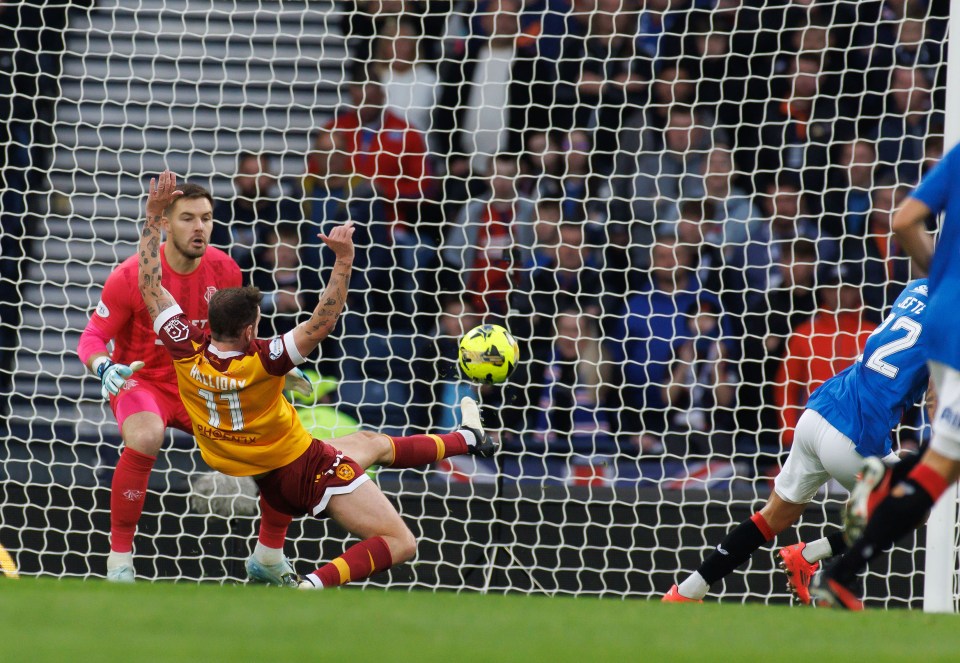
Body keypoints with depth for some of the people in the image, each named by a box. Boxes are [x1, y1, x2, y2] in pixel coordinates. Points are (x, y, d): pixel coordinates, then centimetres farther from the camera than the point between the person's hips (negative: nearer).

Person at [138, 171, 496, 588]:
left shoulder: (186, 353, -16)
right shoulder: (261, 361, -31)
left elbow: (150, 285, -9)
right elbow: (322, 323, -32)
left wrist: (154, 215, -6)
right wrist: (343, 260, -36)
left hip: (270, 488, 8)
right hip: (308, 471, -8)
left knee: (371, 443, 31)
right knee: (400, 543, -6)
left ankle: (468, 439, 50)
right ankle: (313, 585, -21)